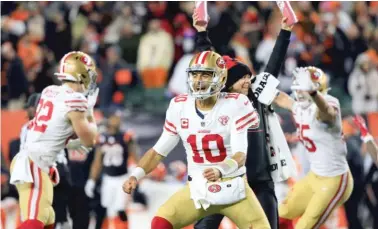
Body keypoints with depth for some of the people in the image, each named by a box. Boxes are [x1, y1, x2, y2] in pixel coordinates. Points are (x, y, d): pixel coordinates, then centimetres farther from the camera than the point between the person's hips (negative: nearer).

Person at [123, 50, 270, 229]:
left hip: (232, 188, -2)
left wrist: (220, 170, -41)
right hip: (197, 190, 2)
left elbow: (240, 155, -19)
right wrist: (136, 175, -10)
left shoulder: (235, 105, -12)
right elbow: (158, 151, 7)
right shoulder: (179, 107, -1)